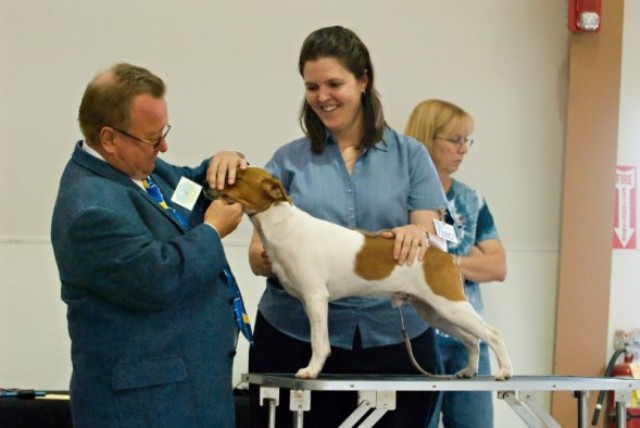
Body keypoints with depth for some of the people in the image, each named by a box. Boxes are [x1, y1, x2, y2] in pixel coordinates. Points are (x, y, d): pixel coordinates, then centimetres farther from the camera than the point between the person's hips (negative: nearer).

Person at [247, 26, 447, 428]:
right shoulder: (288, 160, 7)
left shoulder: (409, 155, 6)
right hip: (295, 338, 0)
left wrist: (417, 235, -22)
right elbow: (257, 255, 4)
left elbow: (432, 239, 1)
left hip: (393, 338, 0)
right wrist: (272, 258, -20)